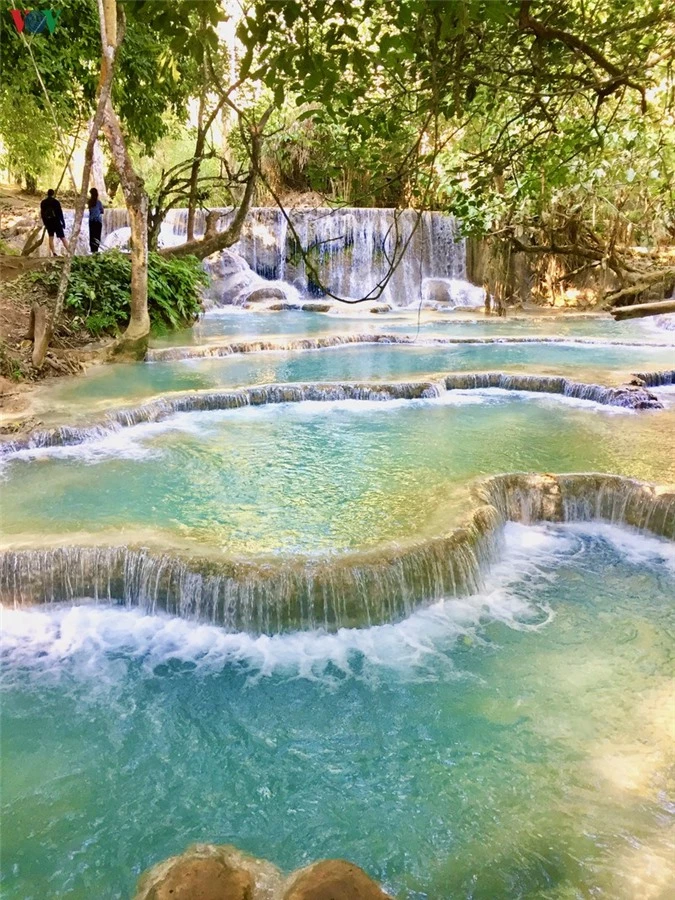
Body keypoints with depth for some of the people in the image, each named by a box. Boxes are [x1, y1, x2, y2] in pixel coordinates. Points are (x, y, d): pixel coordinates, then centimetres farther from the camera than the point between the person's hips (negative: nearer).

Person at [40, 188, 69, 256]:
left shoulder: (43, 203, 6)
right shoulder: (56, 202, -8)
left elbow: (42, 214, 9)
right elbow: (60, 213, -9)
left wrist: (44, 223, 18)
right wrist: (63, 222, -2)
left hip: (48, 222, 3)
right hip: (56, 222, -3)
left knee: (51, 238, 9)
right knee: (62, 238, -3)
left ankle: (54, 253, 0)